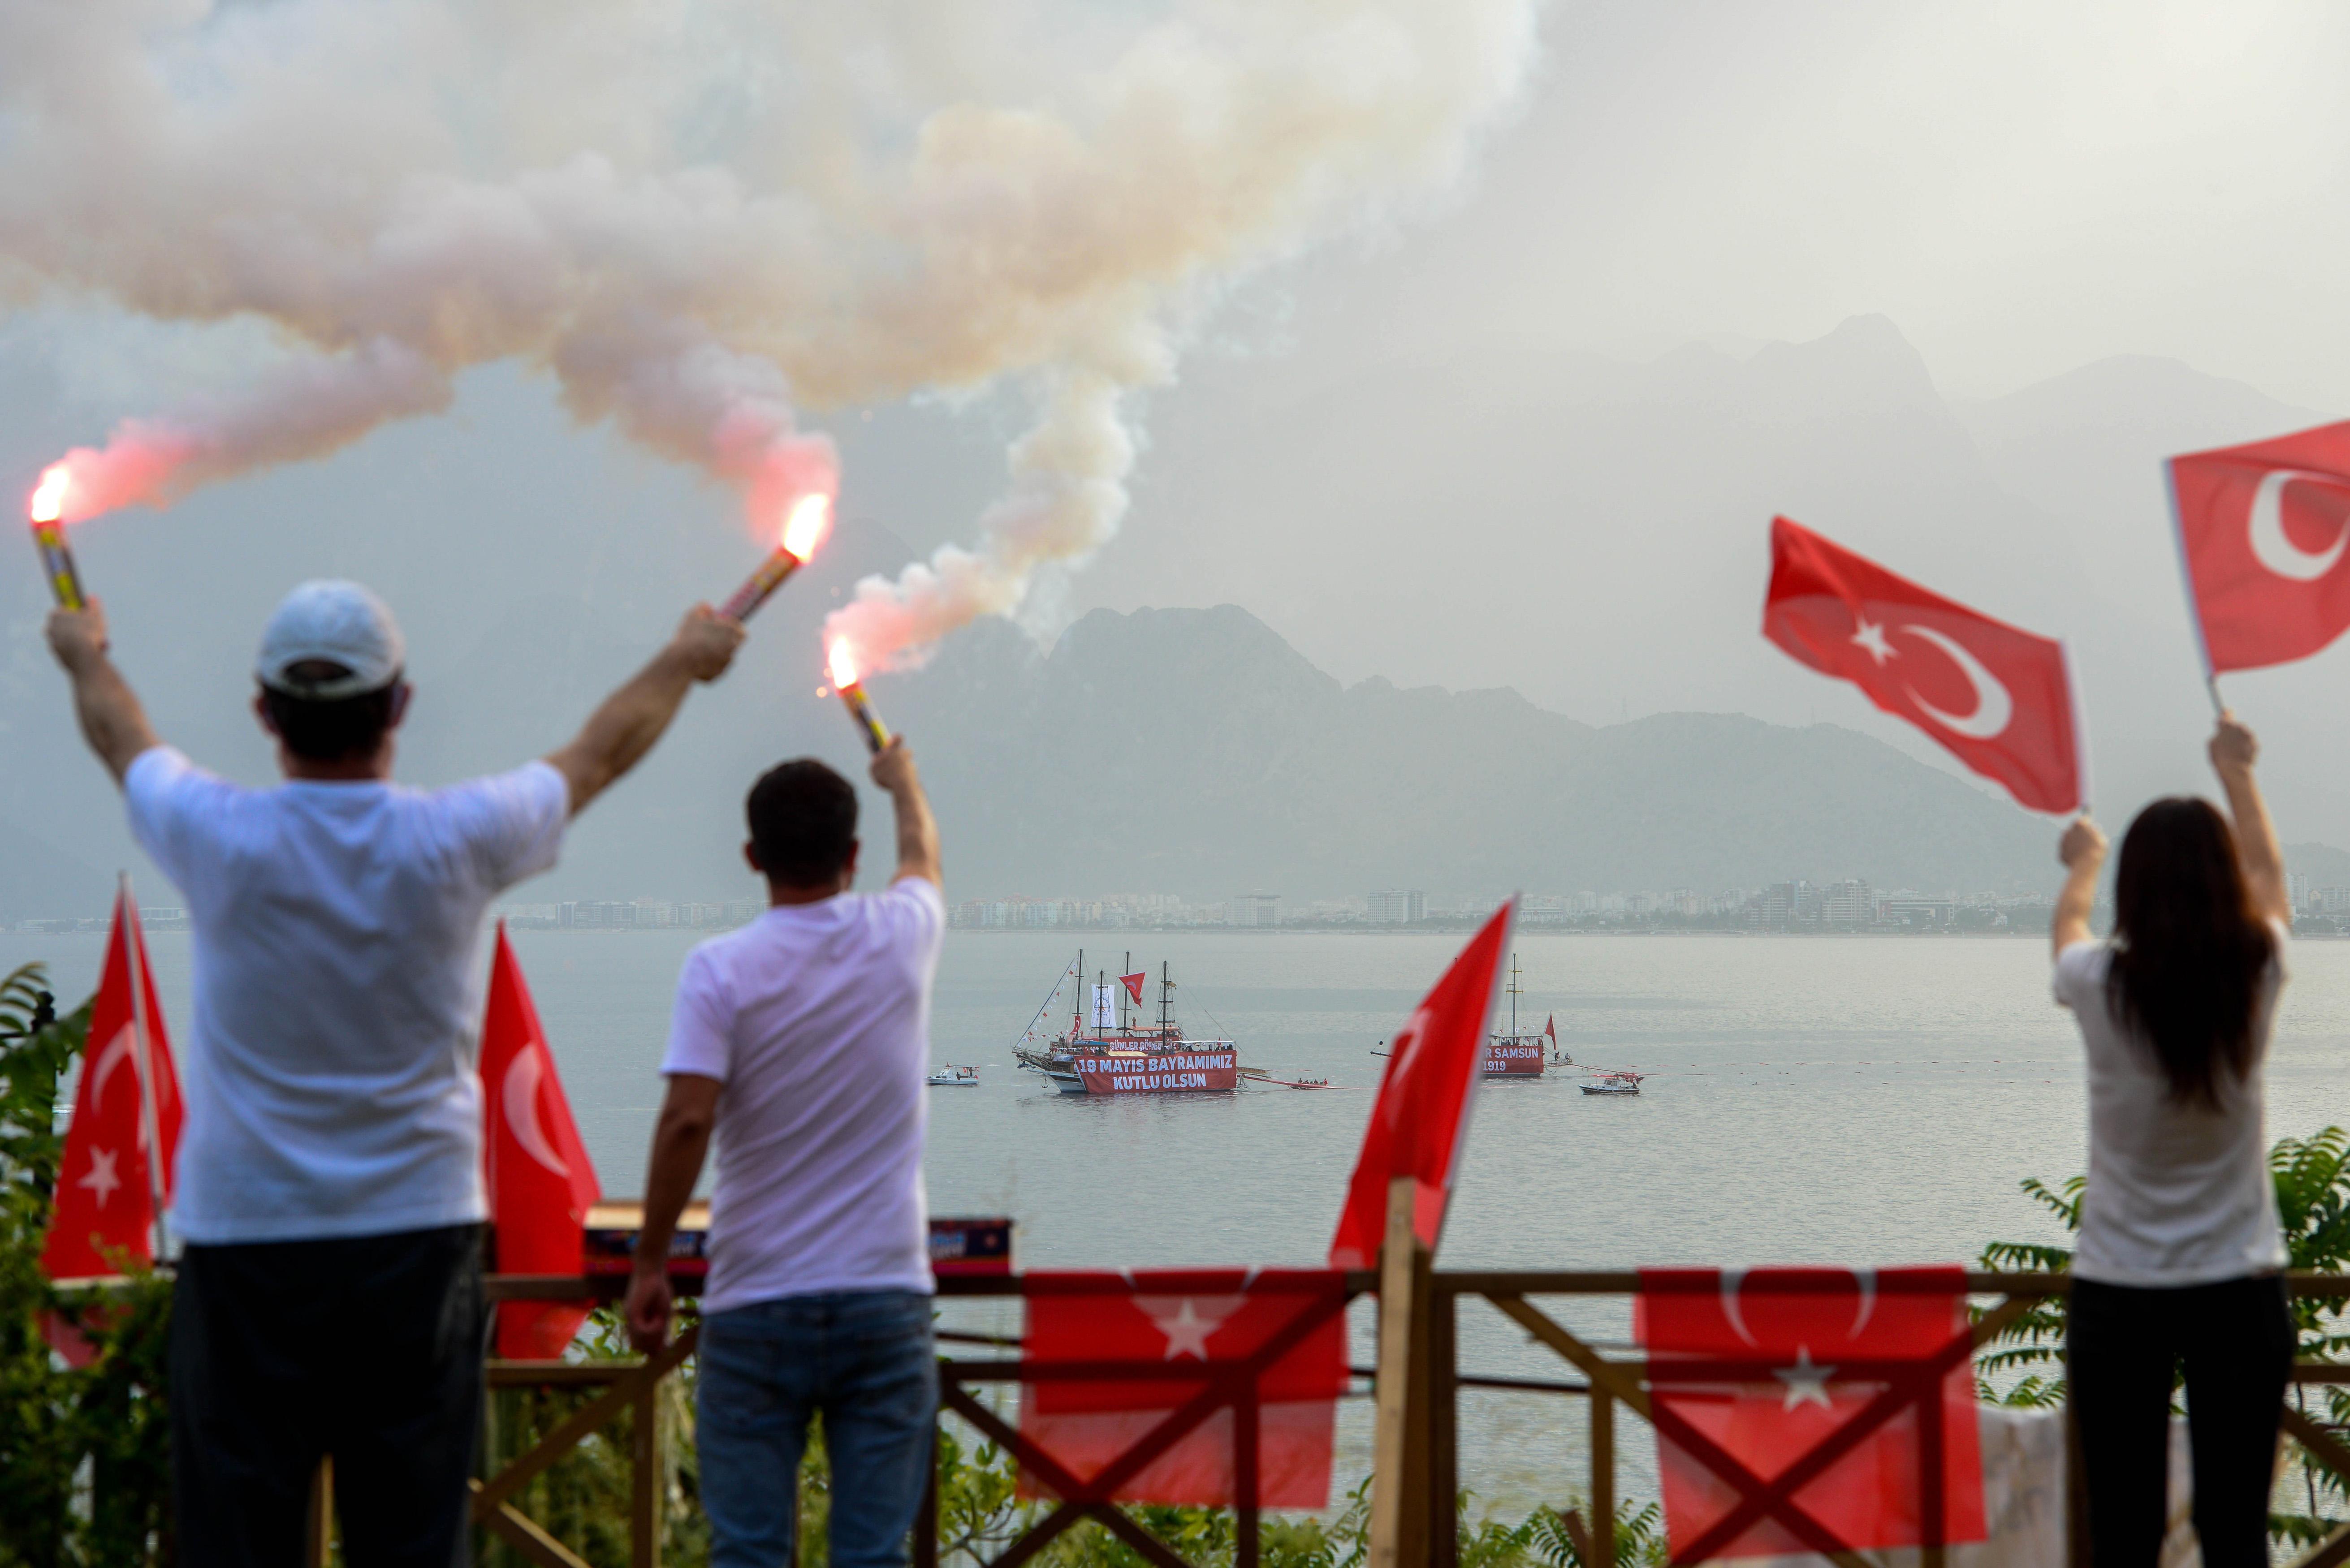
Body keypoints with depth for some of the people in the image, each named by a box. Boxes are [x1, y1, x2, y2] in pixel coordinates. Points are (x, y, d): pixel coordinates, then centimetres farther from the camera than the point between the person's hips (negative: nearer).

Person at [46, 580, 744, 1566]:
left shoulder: (217, 839, -8)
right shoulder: (456, 841, -8)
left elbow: (120, 737, 15)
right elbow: (600, 754, 12)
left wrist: (84, 653, 38)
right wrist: (684, 660, 31)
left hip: (243, 1243, 0)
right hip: (419, 1237, 0)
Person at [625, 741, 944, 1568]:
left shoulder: (720, 968, -6)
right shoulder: (900, 938, 2)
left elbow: (688, 1119, -16)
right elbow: (922, 856, 26)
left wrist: (650, 1264, -6)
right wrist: (903, 778, 47)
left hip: (756, 1309, -1)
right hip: (886, 1299, 2)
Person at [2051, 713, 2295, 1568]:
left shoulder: (2101, 985, -10)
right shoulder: (2256, 977, -7)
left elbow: (2069, 922, 17)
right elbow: (2269, 874, 17)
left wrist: (2083, 862, 39)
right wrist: (2237, 772, 33)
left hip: (2118, 1295, -1)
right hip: (2240, 1292, 1)